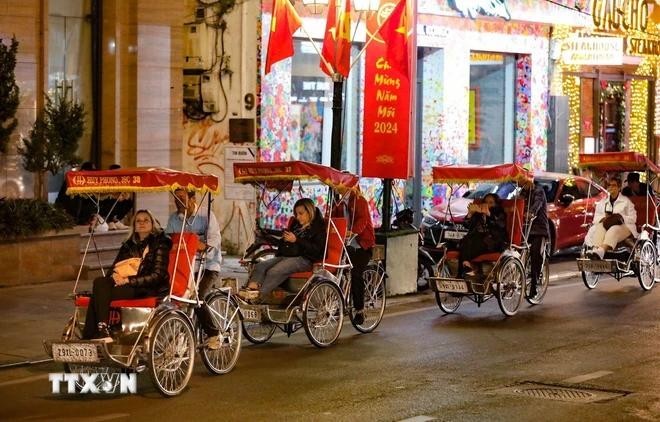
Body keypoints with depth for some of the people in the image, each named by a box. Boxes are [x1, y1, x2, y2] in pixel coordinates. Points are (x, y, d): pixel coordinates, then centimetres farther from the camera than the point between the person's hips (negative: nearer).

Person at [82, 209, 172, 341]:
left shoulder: (160, 243, 4)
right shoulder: (128, 245, 23)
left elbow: (157, 276, -7)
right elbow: (114, 267, 17)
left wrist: (128, 280, -15)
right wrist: (115, 276, -9)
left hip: (149, 289, -6)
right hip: (127, 286, 6)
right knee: (99, 282, -26)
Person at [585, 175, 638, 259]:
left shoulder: (626, 201, 15)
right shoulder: (602, 202, 25)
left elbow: (633, 218, 6)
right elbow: (596, 218, 15)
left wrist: (621, 218, -12)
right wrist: (603, 219, -8)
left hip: (623, 226, -3)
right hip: (605, 224, 3)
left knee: (613, 230, -40)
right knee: (600, 227, -34)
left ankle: (601, 251, -67)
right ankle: (595, 249, -62)